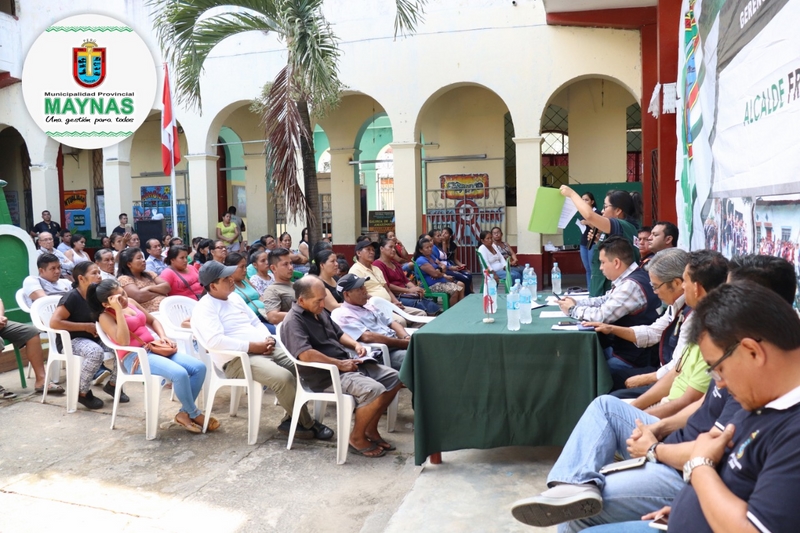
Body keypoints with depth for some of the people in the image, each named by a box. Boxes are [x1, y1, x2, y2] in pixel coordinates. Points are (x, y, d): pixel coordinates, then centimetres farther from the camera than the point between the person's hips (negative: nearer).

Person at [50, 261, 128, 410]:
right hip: (70, 341, -7)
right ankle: (82, 392, -14)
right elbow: (54, 322, -26)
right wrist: (85, 326, -23)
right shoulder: (72, 297, -17)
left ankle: (113, 384, 5)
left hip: (93, 338, 7)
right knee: (96, 352, -37)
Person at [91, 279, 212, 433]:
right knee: (180, 374, -31)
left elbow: (152, 320, 26)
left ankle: (184, 413, -1)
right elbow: (124, 341, -22)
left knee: (199, 367, -11)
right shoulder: (105, 316, -6)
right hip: (134, 357, -8)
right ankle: (194, 414, -8)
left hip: (154, 349, 8)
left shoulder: (131, 302, 14)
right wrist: (119, 309, -22)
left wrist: (163, 336, 6)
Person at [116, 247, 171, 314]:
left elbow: (167, 287, 10)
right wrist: (160, 292, 2)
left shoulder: (149, 274, 22)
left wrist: (149, 288, -5)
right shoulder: (124, 279, 3)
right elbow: (139, 296, -12)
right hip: (151, 314, -7)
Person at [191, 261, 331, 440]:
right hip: (237, 359, -9)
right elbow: (216, 341, -22)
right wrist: (253, 346, -20)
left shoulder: (234, 297, 19)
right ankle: (307, 424, -7)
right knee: (283, 377, -29)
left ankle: (290, 420, 1)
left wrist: (268, 339, 1)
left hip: (264, 349, 9)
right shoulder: (204, 308, -8)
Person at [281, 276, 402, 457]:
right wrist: (340, 364, -22)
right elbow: (305, 355, -30)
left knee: (393, 378, 4)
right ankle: (357, 437, -6)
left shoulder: (319, 312, 13)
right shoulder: (294, 321, -16)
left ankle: (370, 428, 13)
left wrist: (355, 344, 4)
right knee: (374, 391, -28)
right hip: (326, 375, -10)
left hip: (348, 364, 10)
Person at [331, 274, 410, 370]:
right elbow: (368, 337, -18)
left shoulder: (368, 305, 22)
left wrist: (407, 338, -2)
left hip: (397, 345, 9)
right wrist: (403, 343, -17)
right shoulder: (342, 314, -6)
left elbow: (391, 323, 20)